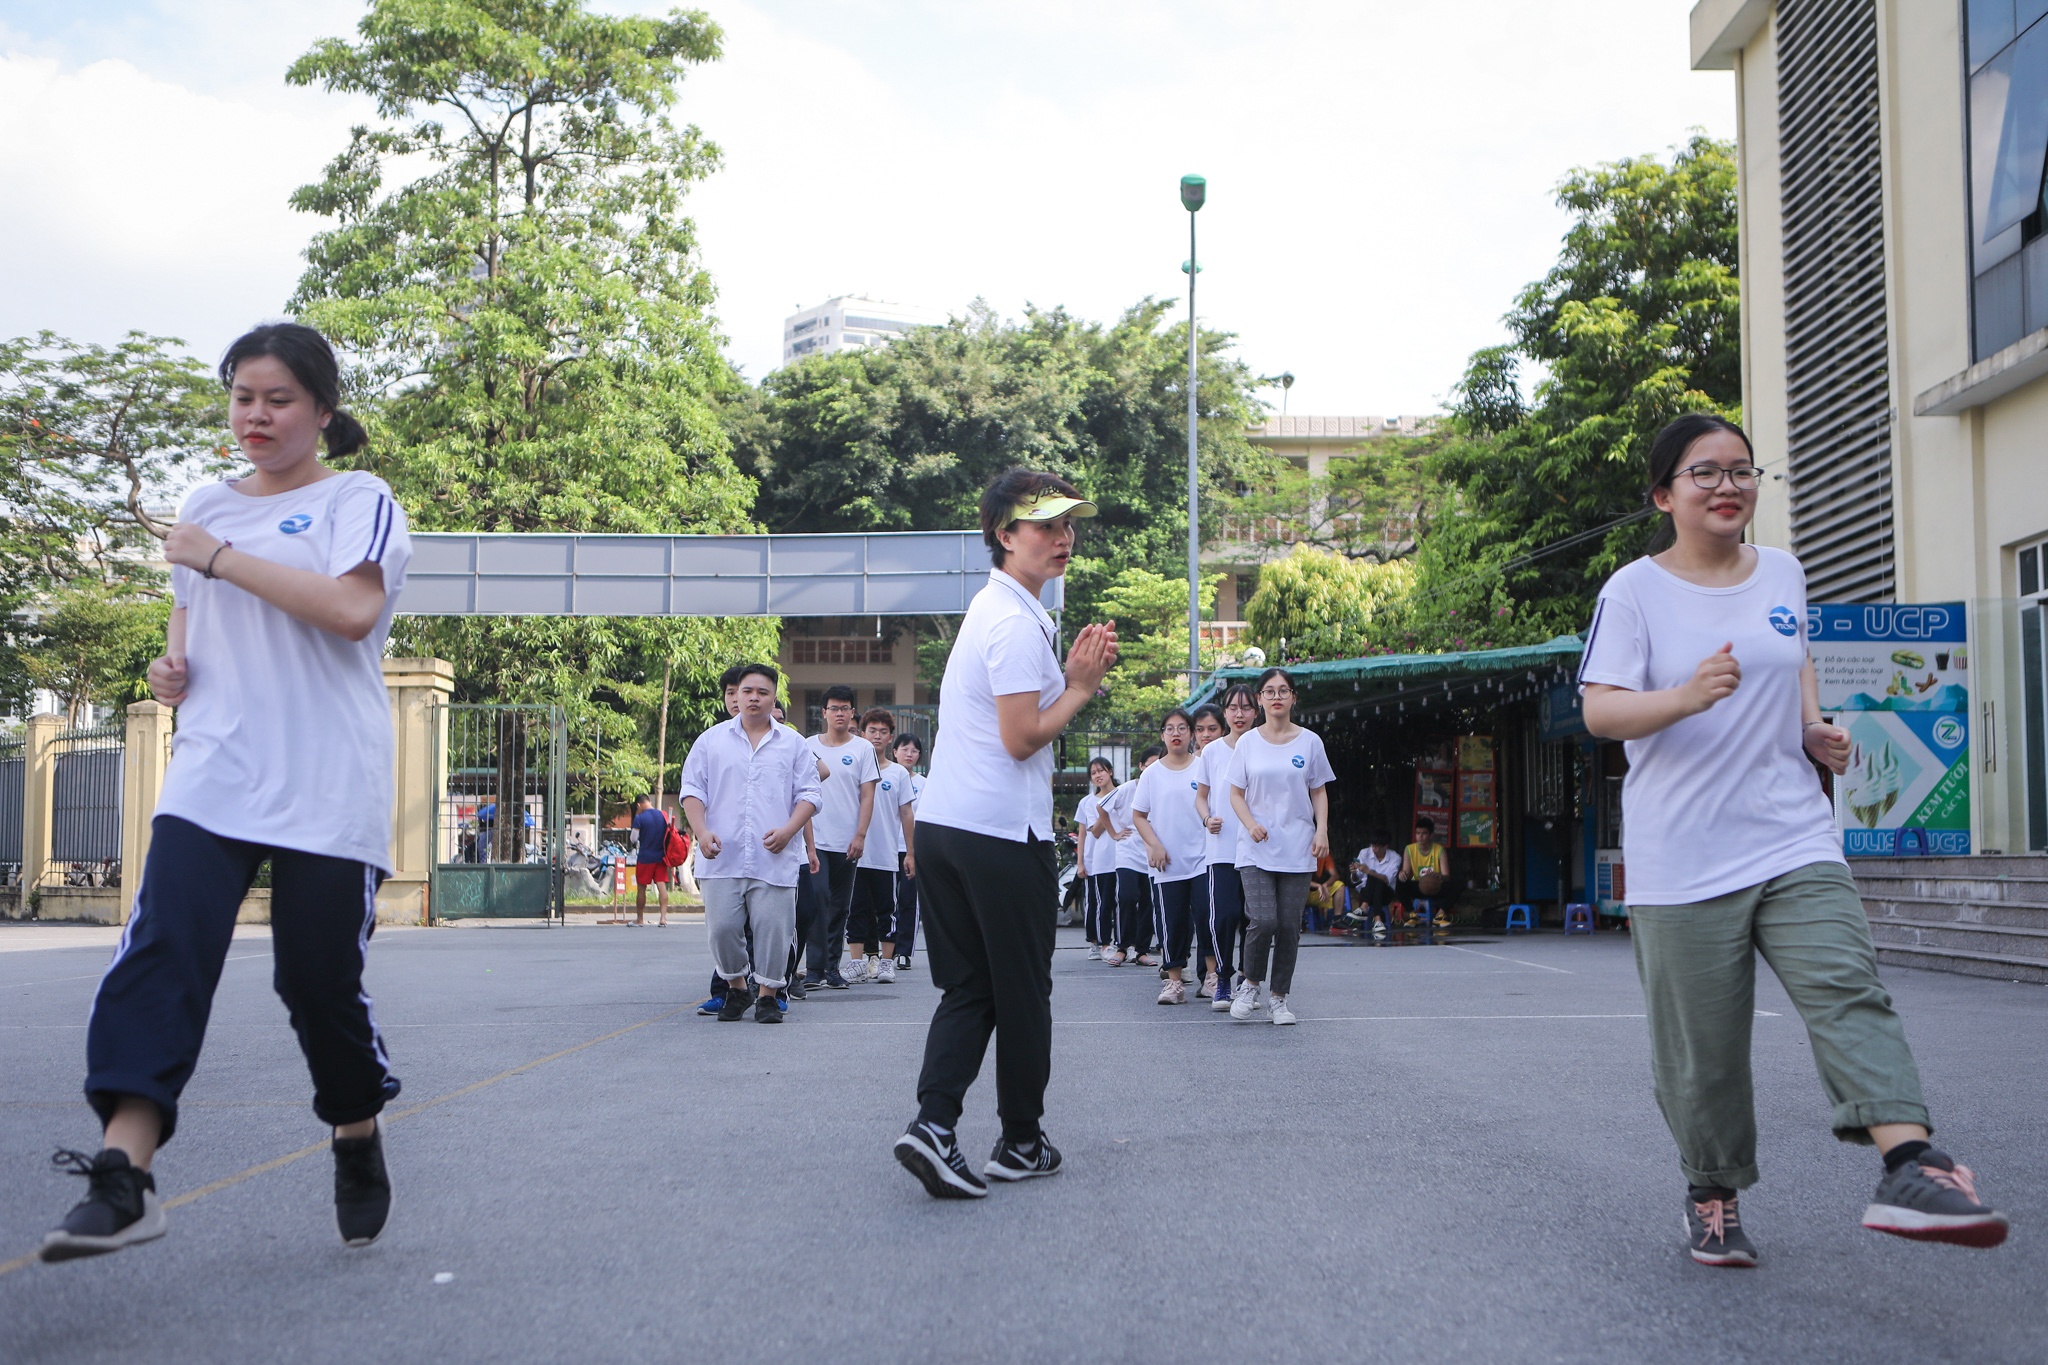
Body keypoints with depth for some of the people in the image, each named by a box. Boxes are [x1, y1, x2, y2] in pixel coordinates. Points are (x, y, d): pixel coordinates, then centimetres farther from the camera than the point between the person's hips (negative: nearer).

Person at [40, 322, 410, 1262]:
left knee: (319, 975, 1)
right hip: (211, 779, 4)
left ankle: (359, 1138, 27)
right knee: (161, 949, -15)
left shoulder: (358, 500, 0)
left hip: (327, 789, -4)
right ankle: (123, 1177, -20)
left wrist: (218, 556, -12)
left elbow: (352, 609, -18)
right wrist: (171, 664, 8)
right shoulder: (205, 506, 18)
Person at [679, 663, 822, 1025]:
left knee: (772, 928, -4)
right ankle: (735, 989, 19)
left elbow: (808, 793, 7)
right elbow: (692, 790, 8)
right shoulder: (711, 740, 11)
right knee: (722, 927, -1)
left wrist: (788, 830, -9)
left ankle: (767, 995, 10)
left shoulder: (793, 744, 11)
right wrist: (701, 831, -7)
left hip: (775, 859, -1)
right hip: (721, 859, 1)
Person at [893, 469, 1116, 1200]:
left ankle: (933, 1124, -4)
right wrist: (1081, 687, -4)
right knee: (1022, 994, 6)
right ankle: (1021, 1143, 17)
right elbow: (1023, 738, -17)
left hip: (942, 826, 9)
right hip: (1004, 833, -9)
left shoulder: (991, 609, 18)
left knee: (968, 988, 10)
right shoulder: (1016, 622, -14)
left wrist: (1070, 674, 7)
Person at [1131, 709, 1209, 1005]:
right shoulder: (1152, 773, 6)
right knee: (1173, 922, 2)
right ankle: (1174, 980, 10)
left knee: (1205, 913, -10)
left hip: (1202, 858, -1)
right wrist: (1154, 845, -5)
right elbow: (1138, 815, 7)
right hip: (1166, 864, 1)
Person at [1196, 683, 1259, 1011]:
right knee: (1224, 914, -12)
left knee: (1252, 917, 1)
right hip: (1222, 848, 0)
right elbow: (1201, 796, 15)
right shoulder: (1212, 751, 7)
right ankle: (1223, 980, 4)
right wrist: (1208, 818, -5)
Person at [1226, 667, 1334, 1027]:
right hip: (1256, 850, -1)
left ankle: (1279, 996, 14)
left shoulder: (1309, 742, 6)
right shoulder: (1248, 743, 5)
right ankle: (1250, 985, 8)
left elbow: (1319, 793, 11)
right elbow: (1236, 793, 8)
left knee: (1289, 925, 0)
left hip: (1297, 849, 1)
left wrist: (1322, 831, -2)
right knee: (1263, 920, -15)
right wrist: (1251, 823, -10)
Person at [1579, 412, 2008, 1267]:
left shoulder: (1783, 573, 12)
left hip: (1793, 838, 3)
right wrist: (1686, 697, -31)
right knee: (1700, 1046, 3)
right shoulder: (1633, 590, -3)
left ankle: (1909, 1166, -28)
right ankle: (1713, 1193, 22)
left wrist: (1815, 728, 9)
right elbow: (1599, 710, -12)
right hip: (1680, 860, -3)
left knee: (1847, 988, -18)